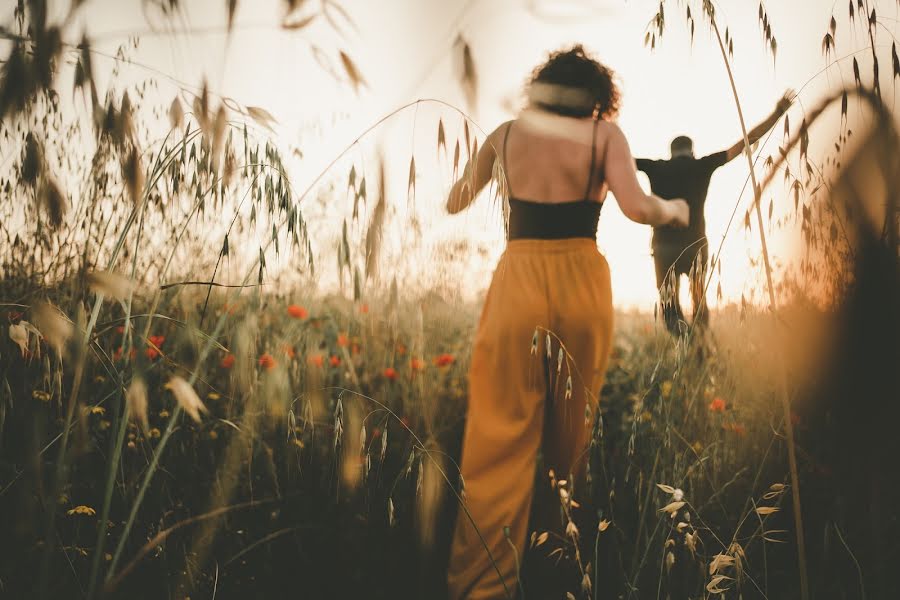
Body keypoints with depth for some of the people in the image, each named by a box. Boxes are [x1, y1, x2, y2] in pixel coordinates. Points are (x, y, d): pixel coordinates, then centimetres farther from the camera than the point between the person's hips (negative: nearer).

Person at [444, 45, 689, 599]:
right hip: (584, 283, 0)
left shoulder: (507, 132, 8)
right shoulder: (605, 133, 2)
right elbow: (636, 207, -11)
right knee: (573, 426, 18)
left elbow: (456, 203, 16)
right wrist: (673, 210, 11)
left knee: (501, 435, 0)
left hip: (519, 281, 0)